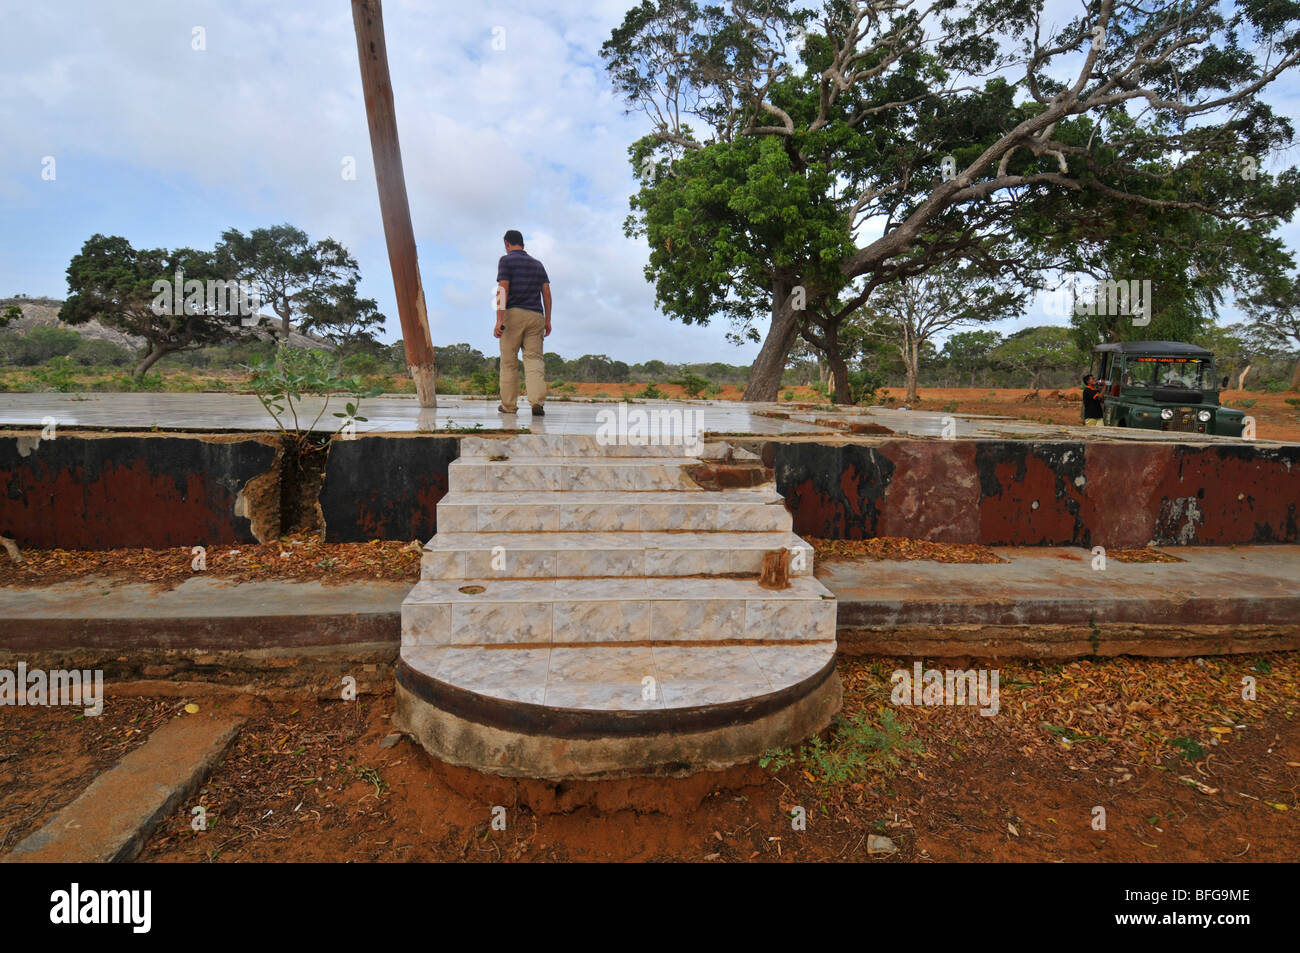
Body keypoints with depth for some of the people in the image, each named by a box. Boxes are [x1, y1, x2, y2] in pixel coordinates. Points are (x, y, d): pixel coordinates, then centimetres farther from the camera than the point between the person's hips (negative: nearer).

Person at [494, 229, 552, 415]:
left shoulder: (506, 260, 3)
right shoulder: (538, 264, 19)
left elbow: (503, 290, -8)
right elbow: (546, 293, 13)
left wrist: (499, 320, -14)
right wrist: (547, 320, 15)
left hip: (513, 313, -4)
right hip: (536, 316, 4)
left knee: (509, 361, 5)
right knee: (534, 359, -3)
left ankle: (509, 405, 10)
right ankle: (537, 401, -21)